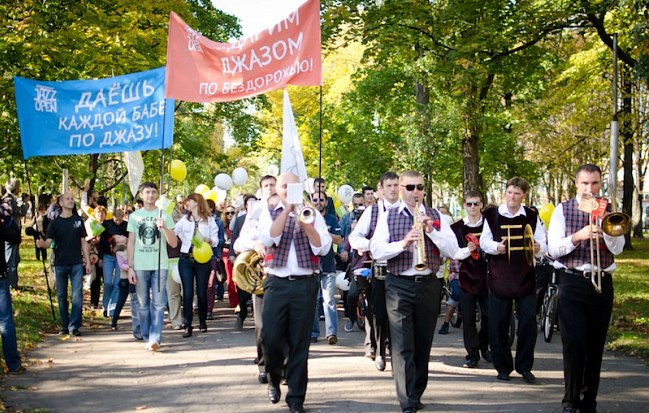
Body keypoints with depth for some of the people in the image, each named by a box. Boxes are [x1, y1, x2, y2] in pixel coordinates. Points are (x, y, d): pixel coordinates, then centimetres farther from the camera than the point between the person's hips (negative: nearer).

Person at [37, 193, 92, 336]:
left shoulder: (78, 220, 7)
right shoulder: (55, 222, 2)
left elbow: (83, 242, 9)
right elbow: (48, 242, -5)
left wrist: (88, 261, 4)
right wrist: (42, 244, -29)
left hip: (77, 264, 0)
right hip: (60, 264, 0)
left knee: (77, 296, -7)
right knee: (62, 296, 6)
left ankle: (74, 326, -5)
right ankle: (65, 326, 15)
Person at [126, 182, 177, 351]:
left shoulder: (164, 216, 5)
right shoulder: (134, 216, 8)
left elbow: (174, 243, 2)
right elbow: (131, 243, 9)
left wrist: (164, 228, -15)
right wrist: (130, 267, 2)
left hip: (160, 265, -1)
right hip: (140, 266, 1)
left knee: (158, 303, -7)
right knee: (143, 304, 5)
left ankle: (155, 338, -9)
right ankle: (147, 338, 14)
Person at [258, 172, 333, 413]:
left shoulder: (312, 214, 8)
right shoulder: (269, 213, 8)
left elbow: (323, 247, -4)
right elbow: (267, 238, -13)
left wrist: (304, 221, -15)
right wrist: (287, 210, -15)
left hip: (305, 284, 0)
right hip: (276, 283, 0)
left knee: (299, 343, 2)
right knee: (270, 338, -4)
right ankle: (274, 378, 26)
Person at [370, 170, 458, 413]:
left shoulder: (436, 217, 7)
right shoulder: (388, 217, 3)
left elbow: (452, 250, -1)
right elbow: (376, 251, -7)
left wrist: (431, 230, -15)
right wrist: (403, 243, -22)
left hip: (428, 284, 2)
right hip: (398, 286, -2)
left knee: (423, 343, 11)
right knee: (402, 345, -7)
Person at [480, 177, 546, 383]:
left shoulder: (532, 217, 7)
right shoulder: (492, 215, 3)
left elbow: (543, 244, 4)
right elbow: (484, 241, 1)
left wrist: (538, 248, -19)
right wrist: (496, 246, -21)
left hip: (525, 277, 1)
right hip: (499, 278, -1)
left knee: (528, 323, -2)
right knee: (498, 324, 2)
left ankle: (525, 367, 10)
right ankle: (503, 367, 15)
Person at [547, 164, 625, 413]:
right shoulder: (563, 210, 3)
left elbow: (617, 248, -4)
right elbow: (553, 249, -4)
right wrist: (578, 236, -20)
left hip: (602, 283, 2)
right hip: (572, 282, -2)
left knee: (595, 345, 7)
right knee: (574, 342, -10)